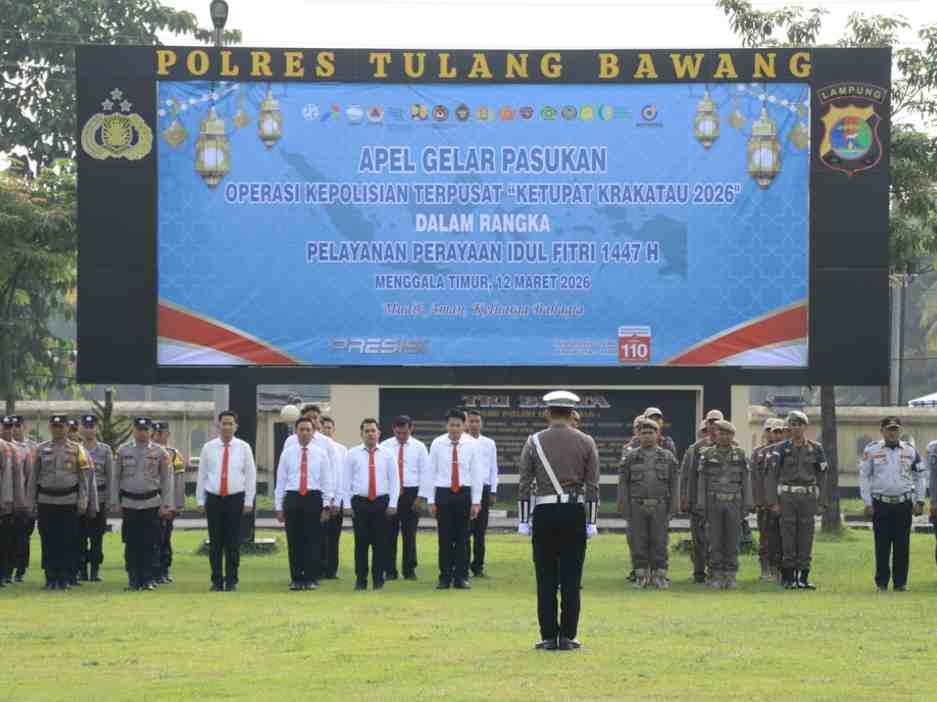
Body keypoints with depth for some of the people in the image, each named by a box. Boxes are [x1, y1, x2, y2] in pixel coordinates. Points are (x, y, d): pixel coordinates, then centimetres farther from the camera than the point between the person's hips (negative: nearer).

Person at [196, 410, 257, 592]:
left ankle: (231, 581, 7)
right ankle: (217, 582, 9)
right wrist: (200, 501, 5)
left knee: (233, 543, 0)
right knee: (215, 543, 2)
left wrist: (248, 501, -2)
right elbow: (202, 475, 9)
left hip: (235, 499, -1)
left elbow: (250, 475, 3)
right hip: (214, 499, 1)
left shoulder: (243, 448, 3)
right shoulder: (208, 448, 6)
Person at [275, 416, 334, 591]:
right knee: (294, 541, 2)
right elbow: (280, 481, 8)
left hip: (313, 498, -1)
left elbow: (327, 481, 5)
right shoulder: (287, 454, 8)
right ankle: (296, 579, 8)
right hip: (292, 499, 1)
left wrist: (326, 505, -3)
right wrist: (279, 507, 4)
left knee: (312, 540, -2)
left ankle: (311, 579, 4)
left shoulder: (320, 454, 6)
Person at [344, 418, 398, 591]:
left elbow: (394, 480, 6)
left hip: (381, 502, 1)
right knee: (361, 543, -1)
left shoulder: (387, 455, 8)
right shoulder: (352, 454, 6)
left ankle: (378, 579, 8)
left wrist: (392, 504, -2)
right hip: (360, 502, -1)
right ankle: (361, 580, 5)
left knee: (380, 543, 1)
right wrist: (348, 504, -1)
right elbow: (347, 481, 6)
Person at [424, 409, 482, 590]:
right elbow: (431, 473, 2)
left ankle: (461, 578, 10)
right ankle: (445, 578, 8)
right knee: (444, 537, 1)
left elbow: (477, 473, 3)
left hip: (464, 494, 1)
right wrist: (431, 501, -1)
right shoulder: (437, 444, -1)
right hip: (443, 494, -1)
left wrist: (476, 501, -1)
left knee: (462, 538, 4)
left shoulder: (470, 445, 1)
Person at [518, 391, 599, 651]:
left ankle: (549, 637, 2)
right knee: (571, 579, 3)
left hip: (544, 512, 0)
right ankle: (567, 637, 3)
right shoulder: (586, 442, 3)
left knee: (546, 578, 3)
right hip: (575, 512, 0)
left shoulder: (534, 442, 1)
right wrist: (590, 522, 5)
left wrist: (523, 520, 4)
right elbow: (592, 486, 1)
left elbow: (524, 484, 0)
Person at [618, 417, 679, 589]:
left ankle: (660, 576, 5)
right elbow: (624, 484, 4)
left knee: (659, 543, -1)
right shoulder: (630, 457, 6)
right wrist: (624, 508, -3)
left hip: (659, 507, 0)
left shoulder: (667, 457, 6)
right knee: (638, 543, 0)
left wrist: (673, 507, -3)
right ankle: (641, 576, 8)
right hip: (637, 507, 0)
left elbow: (674, 484, 5)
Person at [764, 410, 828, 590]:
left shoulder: (815, 449, 6)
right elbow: (772, 476, 0)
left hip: (808, 496, 2)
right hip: (787, 496, -1)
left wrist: (822, 503, 2)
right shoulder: (781, 449, 1)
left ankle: (803, 577, 6)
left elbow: (822, 477, 8)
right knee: (788, 536, -2)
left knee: (806, 536, 2)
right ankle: (788, 577, 3)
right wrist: (773, 501, -8)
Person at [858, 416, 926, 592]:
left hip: (904, 504, 2)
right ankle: (881, 582, 5)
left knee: (902, 544, 1)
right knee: (882, 544, -1)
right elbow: (864, 477, 3)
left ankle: (900, 582, 7)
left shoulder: (910, 451, 7)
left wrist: (919, 501, 7)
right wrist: (868, 503, -3)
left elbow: (920, 476, 14)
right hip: (881, 504, -2)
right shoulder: (872, 450, 2)